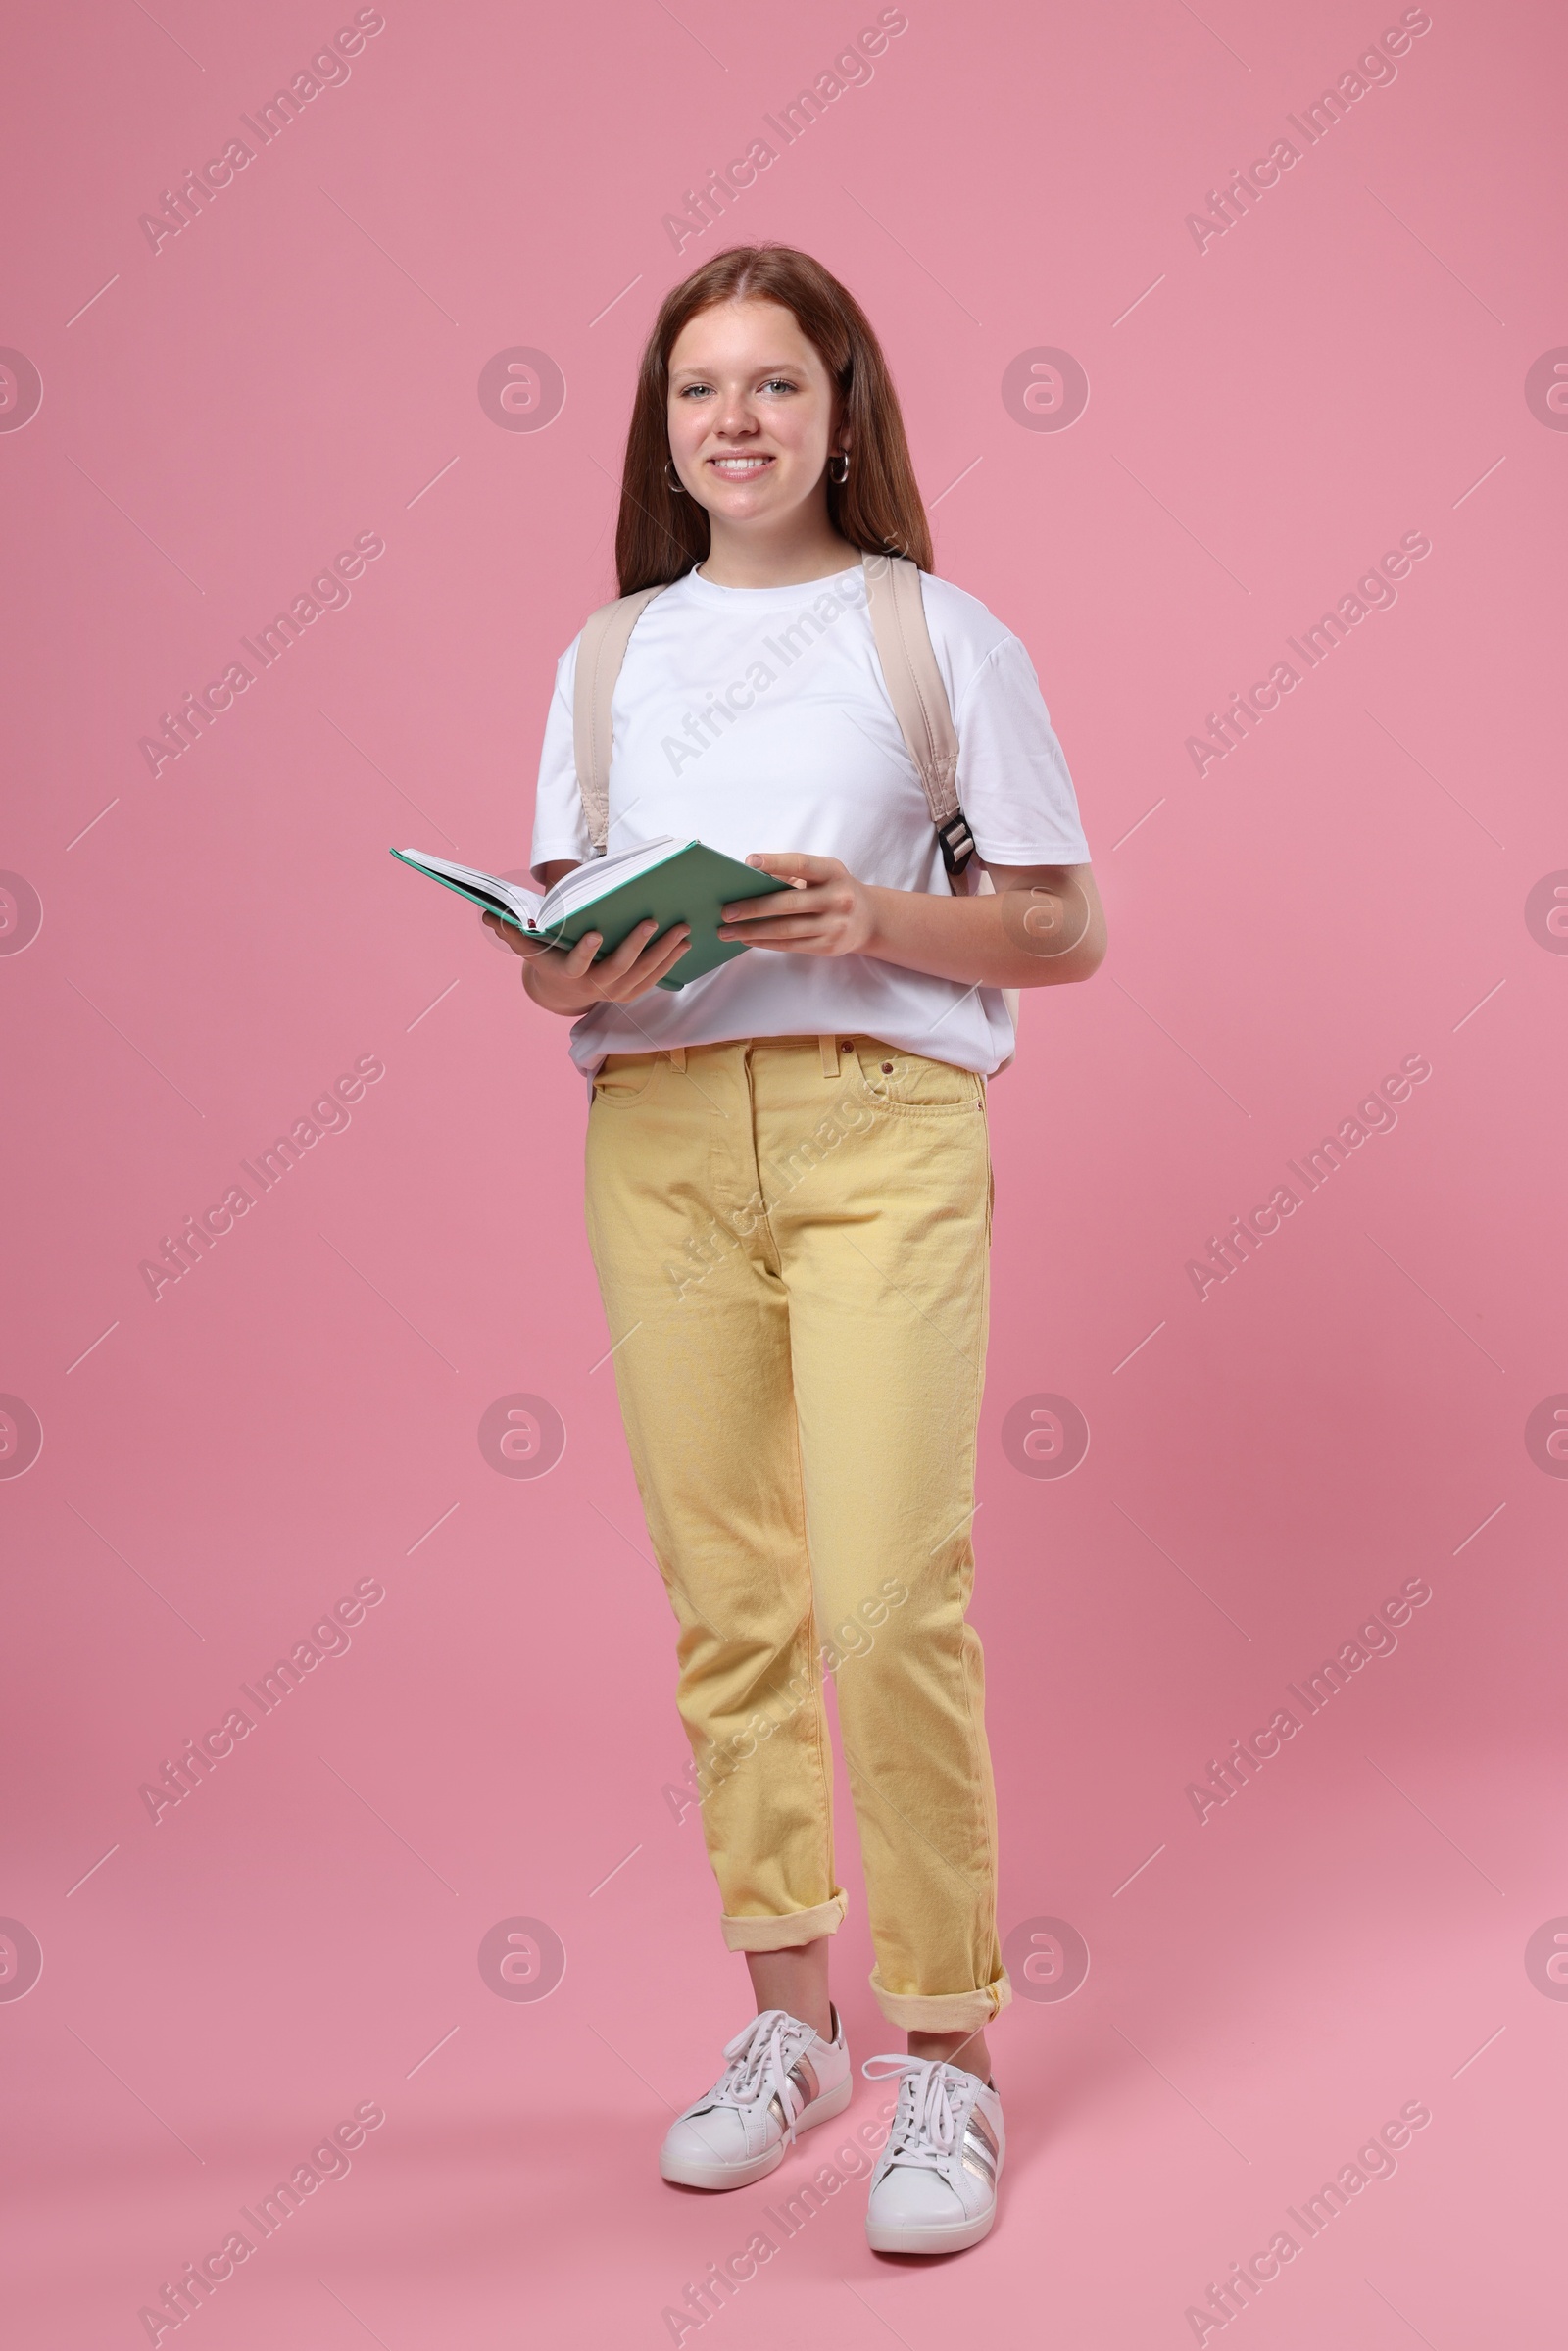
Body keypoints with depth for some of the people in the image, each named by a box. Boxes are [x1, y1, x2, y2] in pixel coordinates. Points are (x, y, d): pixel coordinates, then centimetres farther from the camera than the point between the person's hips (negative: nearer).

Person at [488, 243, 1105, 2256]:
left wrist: (874, 920, -13)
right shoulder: (609, 656, 17)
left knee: (893, 1602, -10)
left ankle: (945, 2054, 5)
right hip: (659, 1131, 3)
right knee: (727, 1601, 6)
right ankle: (788, 2016, 22)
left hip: (880, 1124, -3)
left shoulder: (943, 636, 7)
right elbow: (548, 945, 14)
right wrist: (581, 966, -9)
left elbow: (1065, 930, 4)